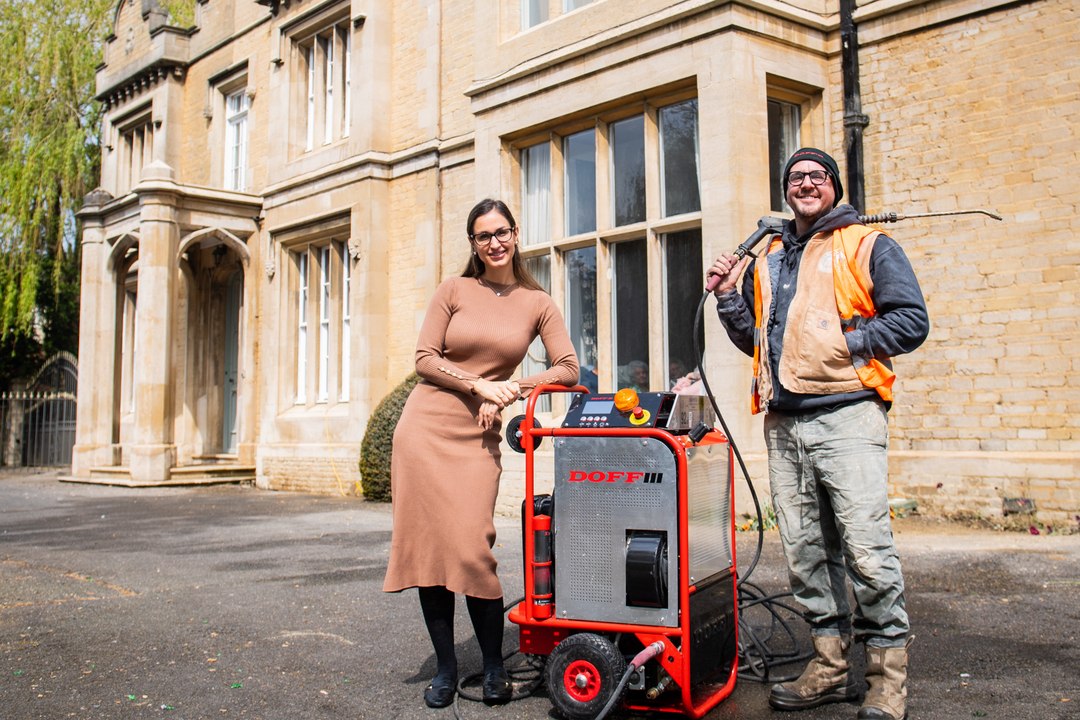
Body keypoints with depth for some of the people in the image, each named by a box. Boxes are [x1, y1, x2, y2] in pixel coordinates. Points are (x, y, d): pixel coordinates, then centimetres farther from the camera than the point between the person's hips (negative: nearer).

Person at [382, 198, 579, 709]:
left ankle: (494, 666, 7)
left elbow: (568, 369, 1)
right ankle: (445, 668, 13)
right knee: (429, 543, 0)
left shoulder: (537, 303, 7)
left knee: (471, 545, -11)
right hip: (426, 424, 1)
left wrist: (509, 391, -10)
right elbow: (425, 359, 1)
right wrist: (480, 384, -11)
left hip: (478, 437, -1)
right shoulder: (454, 291, 5)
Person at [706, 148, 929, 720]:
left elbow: (912, 320, -2)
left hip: (847, 415, -5)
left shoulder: (867, 246, 6)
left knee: (867, 548, -8)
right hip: (783, 423, 6)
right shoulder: (767, 259, 22)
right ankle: (830, 667, 20)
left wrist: (848, 340, -10)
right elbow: (754, 340, 27)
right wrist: (728, 297, 12)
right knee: (804, 551, 8)